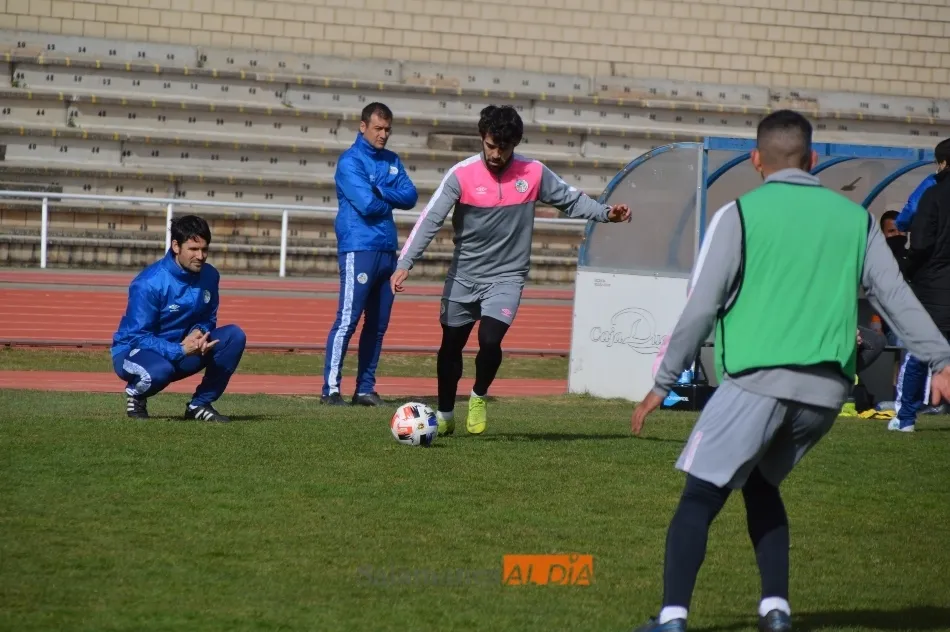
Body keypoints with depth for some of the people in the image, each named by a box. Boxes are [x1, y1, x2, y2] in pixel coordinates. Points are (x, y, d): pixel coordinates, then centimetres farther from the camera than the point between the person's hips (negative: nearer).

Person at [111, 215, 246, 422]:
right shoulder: (149, 283, -23)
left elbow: (209, 319, 7)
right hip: (136, 351, -6)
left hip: (183, 350, 6)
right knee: (160, 370, -41)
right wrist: (181, 350, -34)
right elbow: (137, 337, -22)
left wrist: (199, 332, -18)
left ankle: (201, 404, -4)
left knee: (234, 336, -13)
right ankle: (136, 395, -3)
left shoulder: (209, 276, -5)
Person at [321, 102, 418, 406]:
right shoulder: (350, 161, -6)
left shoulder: (392, 161, 15)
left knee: (378, 324, 7)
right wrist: (392, 200, 1)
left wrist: (381, 192, -12)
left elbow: (411, 197, 3)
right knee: (347, 320, -10)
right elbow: (367, 204, -17)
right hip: (359, 249, -7)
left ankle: (365, 388, 11)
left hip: (387, 250, 7)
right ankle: (331, 388, -9)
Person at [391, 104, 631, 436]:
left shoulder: (534, 173, -8)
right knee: (451, 346, 12)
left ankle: (478, 399, 7)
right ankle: (445, 416, 33)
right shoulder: (462, 175, -14)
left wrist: (606, 213, -12)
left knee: (490, 339, -22)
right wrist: (405, 264, -27)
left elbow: (571, 200, 5)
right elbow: (430, 219, -18)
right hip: (463, 275, 1)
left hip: (506, 276, -1)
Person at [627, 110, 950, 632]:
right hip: (827, 387, 5)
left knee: (700, 495, -3)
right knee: (760, 483, 24)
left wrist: (664, 383, 4)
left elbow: (701, 308, -1)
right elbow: (895, 296, 11)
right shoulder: (854, 218, 14)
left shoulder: (739, 215, 2)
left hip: (759, 379, -5)